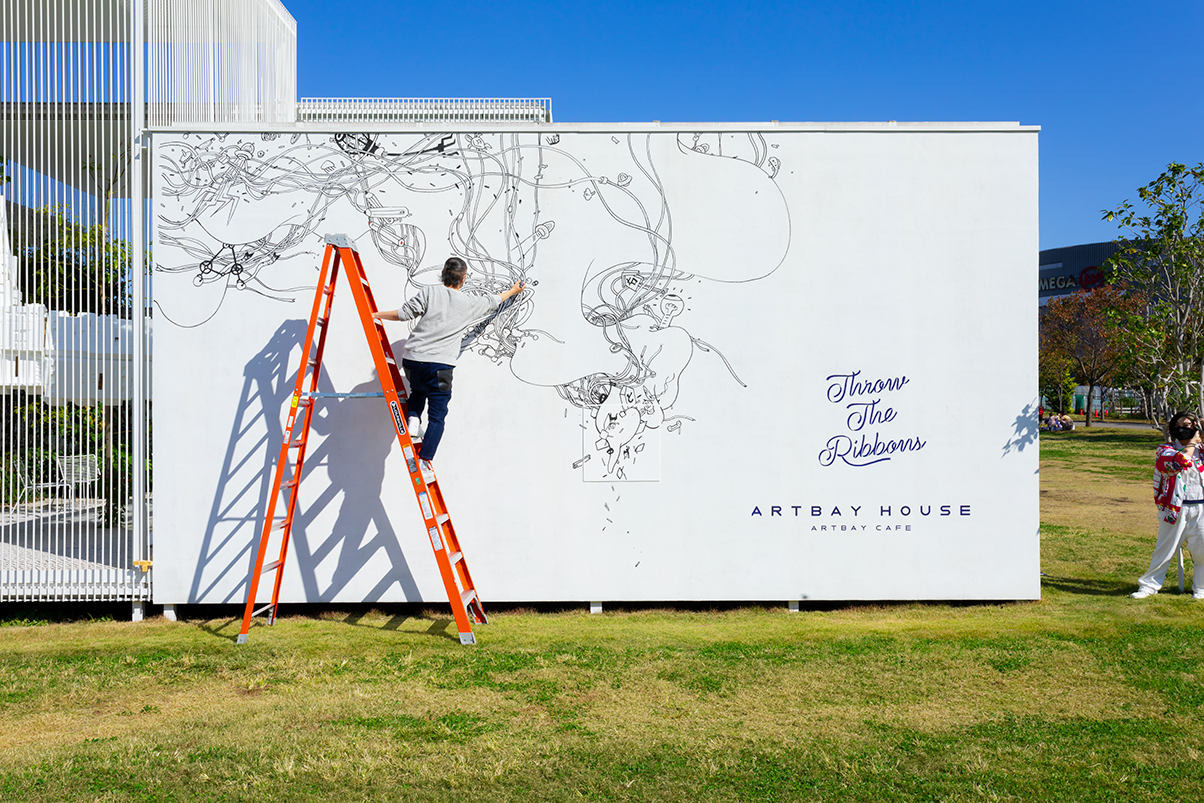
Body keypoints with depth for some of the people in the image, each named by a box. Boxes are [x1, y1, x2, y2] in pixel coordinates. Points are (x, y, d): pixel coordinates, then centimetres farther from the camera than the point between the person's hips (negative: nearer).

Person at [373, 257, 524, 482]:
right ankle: (424, 463, -5)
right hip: (439, 365, -3)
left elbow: (405, 313, -3)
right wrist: (513, 291, 44)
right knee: (437, 416, 4)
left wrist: (377, 315, 10)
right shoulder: (469, 303, 7)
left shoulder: (430, 292, 3)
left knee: (418, 390, 36)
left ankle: (413, 418, 12)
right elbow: (492, 302, 25)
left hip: (411, 359, 3)